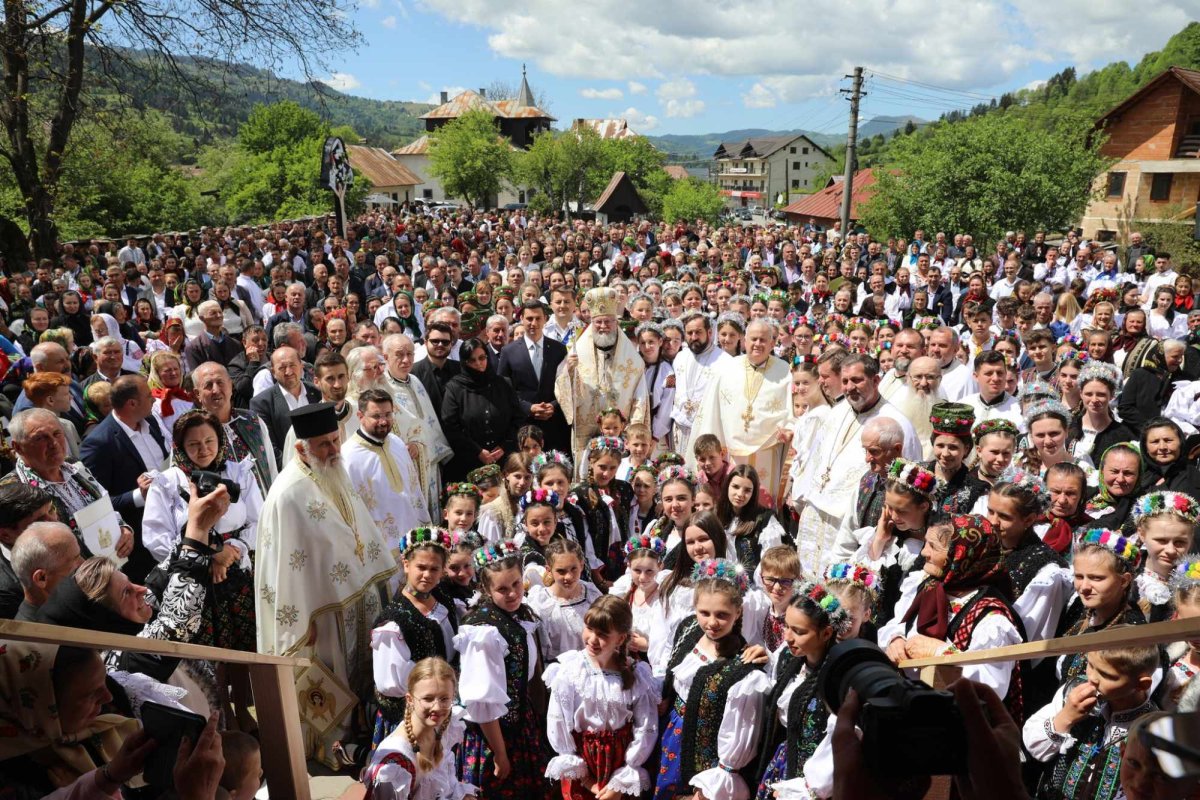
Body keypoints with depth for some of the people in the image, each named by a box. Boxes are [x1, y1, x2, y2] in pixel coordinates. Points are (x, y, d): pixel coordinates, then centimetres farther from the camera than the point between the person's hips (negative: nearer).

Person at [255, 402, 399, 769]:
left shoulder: (337, 476, 2)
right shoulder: (290, 494, -23)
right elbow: (289, 563, -21)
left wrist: (376, 580, 14)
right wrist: (303, 620, -18)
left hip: (355, 596, 8)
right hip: (323, 607, -8)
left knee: (356, 673, 21)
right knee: (327, 682, 10)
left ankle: (353, 728, 40)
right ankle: (328, 742, 29)